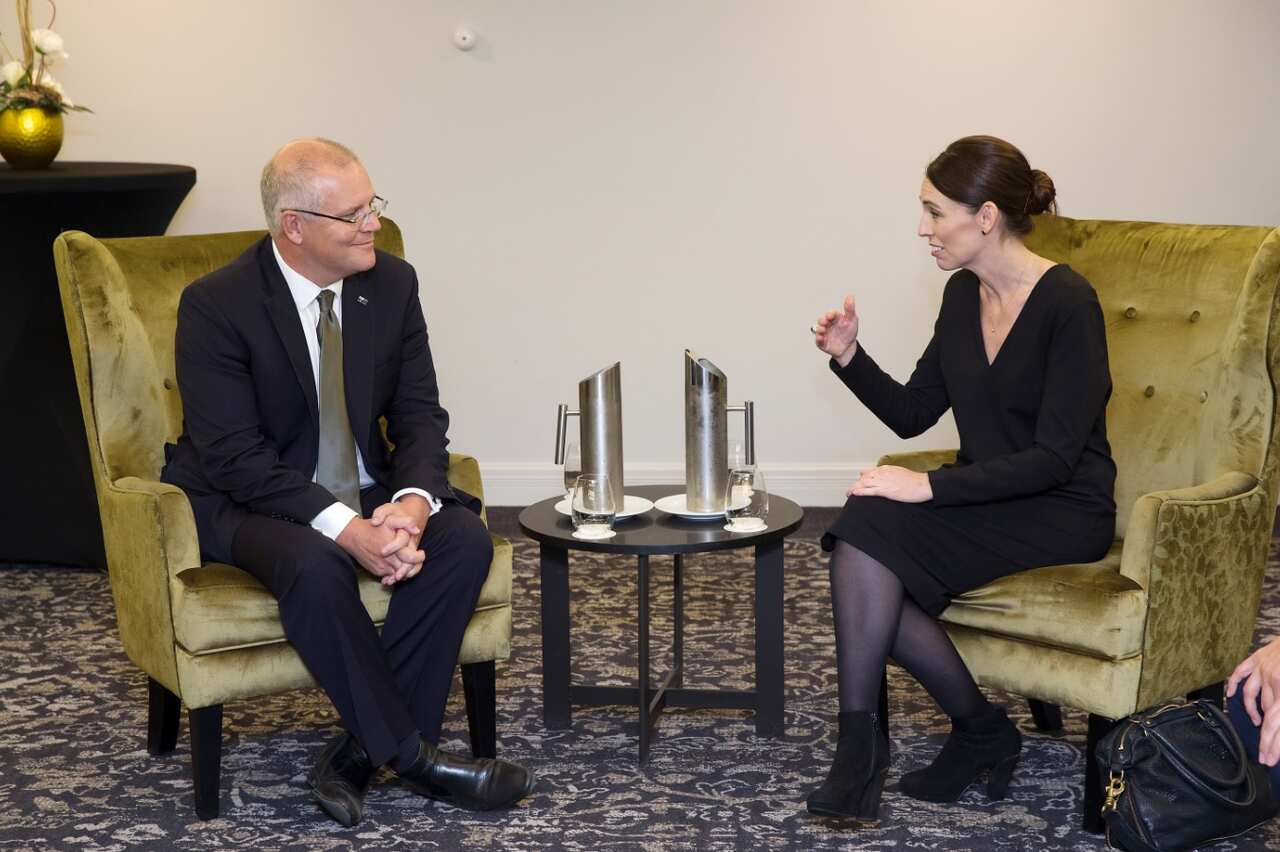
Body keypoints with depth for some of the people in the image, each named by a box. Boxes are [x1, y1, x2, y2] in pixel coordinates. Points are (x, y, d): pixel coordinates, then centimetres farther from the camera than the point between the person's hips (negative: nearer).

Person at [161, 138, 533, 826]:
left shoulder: (392, 284, -2)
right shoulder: (215, 305, -16)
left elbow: (420, 414, 0)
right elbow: (235, 456, -21)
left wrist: (411, 504, -23)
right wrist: (345, 528, -32)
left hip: (365, 491, 5)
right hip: (247, 503, -5)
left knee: (464, 538, -22)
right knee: (314, 564, -36)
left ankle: (359, 751, -18)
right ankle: (413, 756, -22)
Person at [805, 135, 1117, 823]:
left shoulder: (1068, 303, -16)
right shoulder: (963, 294, 7)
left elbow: (1054, 458, -20)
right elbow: (911, 415, 13)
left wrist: (931, 487, -25)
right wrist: (849, 357, -4)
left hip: (1062, 511, -7)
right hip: (985, 499, 7)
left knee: (870, 536, -25)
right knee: (862, 530, -23)